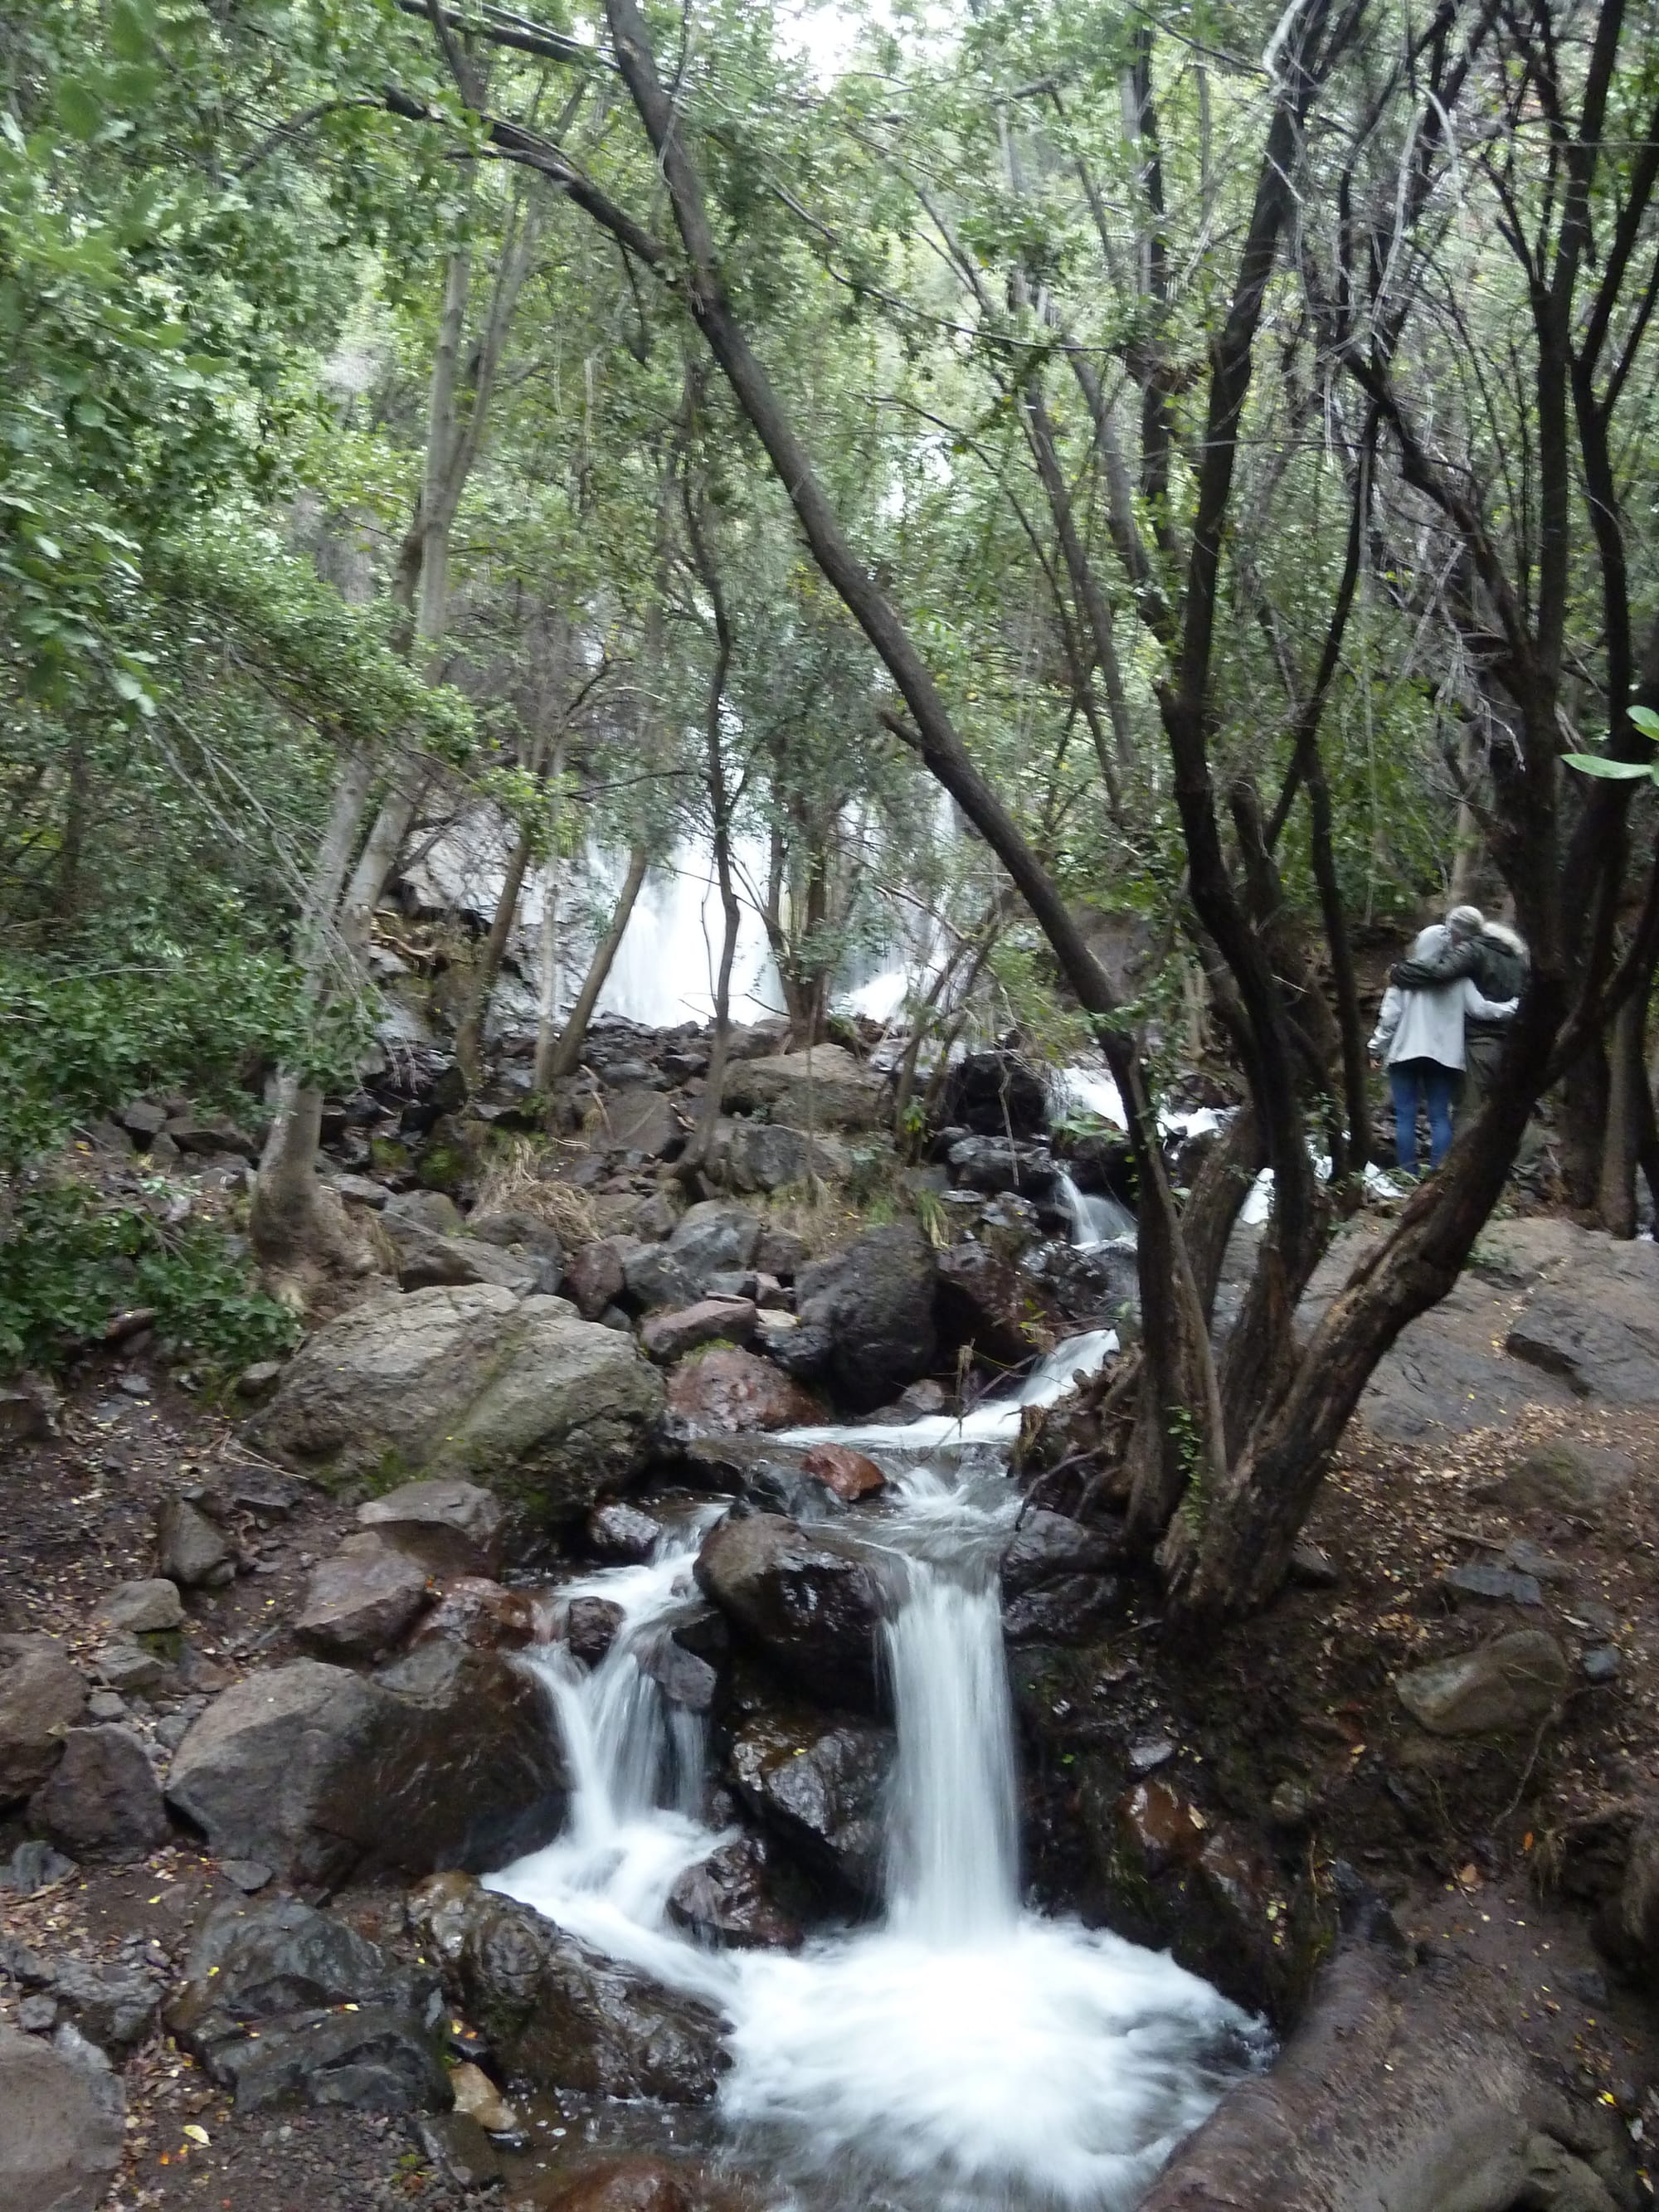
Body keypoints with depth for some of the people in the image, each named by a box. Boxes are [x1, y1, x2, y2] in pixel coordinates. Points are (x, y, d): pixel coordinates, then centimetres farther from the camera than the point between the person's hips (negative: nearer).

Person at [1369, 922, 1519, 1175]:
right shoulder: (1458, 978, -1)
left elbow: (1390, 1016, -5)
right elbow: (1479, 1008, 0)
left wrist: (1377, 1046, 6)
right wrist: (1513, 1006, 14)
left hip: (1405, 1052, -2)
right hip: (1443, 1055, 2)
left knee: (1406, 1116, 3)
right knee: (1440, 1117, 7)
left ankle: (1408, 1175, 1)